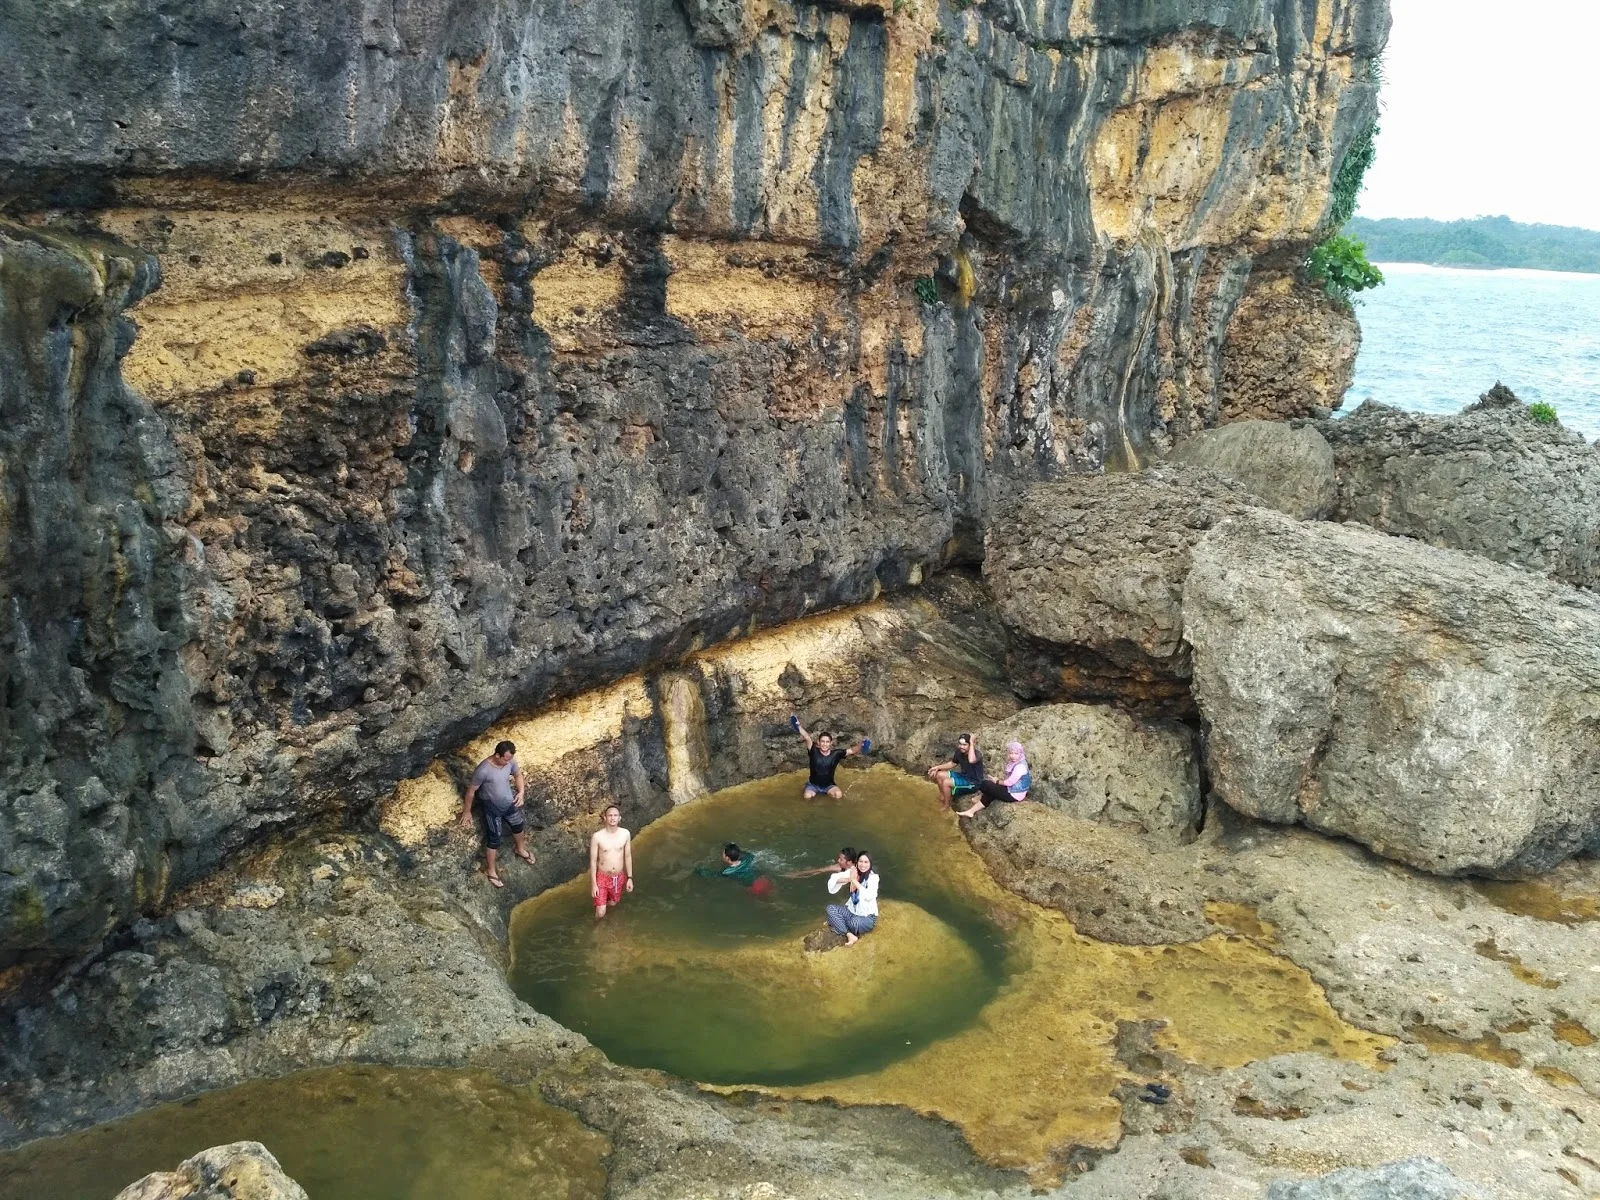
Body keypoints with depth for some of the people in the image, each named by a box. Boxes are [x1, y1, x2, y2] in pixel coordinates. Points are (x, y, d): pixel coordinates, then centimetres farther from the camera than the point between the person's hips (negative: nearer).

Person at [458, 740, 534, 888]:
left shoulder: (510, 761, -17)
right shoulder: (484, 770, -33)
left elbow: (518, 774, 5)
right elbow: (471, 790, -18)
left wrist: (521, 792, -11)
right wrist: (467, 811, -7)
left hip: (509, 803, 6)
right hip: (492, 807, -6)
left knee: (519, 826, 26)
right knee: (494, 839, 6)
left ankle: (520, 849, 58)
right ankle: (490, 870, 29)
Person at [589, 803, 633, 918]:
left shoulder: (626, 834, -8)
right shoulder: (597, 836, -18)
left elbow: (628, 856, 3)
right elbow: (593, 861, -11)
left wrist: (630, 878, 4)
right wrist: (593, 884, -10)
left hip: (619, 877, 3)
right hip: (603, 877, -3)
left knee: (612, 904, 22)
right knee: (600, 913, -3)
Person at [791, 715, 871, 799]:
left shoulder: (836, 753, -10)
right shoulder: (814, 751, -14)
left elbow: (851, 751, -17)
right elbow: (807, 738, -27)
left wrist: (860, 747, -38)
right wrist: (798, 727, -40)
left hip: (829, 785, 1)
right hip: (813, 784, -1)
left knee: (838, 795, -27)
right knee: (807, 796, -30)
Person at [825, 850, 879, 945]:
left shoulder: (873, 877, -17)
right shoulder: (853, 872, -5)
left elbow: (869, 895, -33)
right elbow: (833, 878, -14)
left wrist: (854, 880, -31)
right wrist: (848, 879, -31)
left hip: (867, 916, -6)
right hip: (852, 910, 6)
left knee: (854, 923, -37)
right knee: (831, 908, -16)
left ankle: (836, 922, -3)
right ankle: (850, 935, -23)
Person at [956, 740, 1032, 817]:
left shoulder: (1020, 767, -25)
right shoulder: (1014, 763, 6)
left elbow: (1009, 782, -23)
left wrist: (997, 781, -7)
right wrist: (998, 780, -2)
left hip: (1014, 794, -10)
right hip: (1011, 789, 10)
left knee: (985, 784, -6)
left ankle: (980, 797, 26)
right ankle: (971, 811, 9)